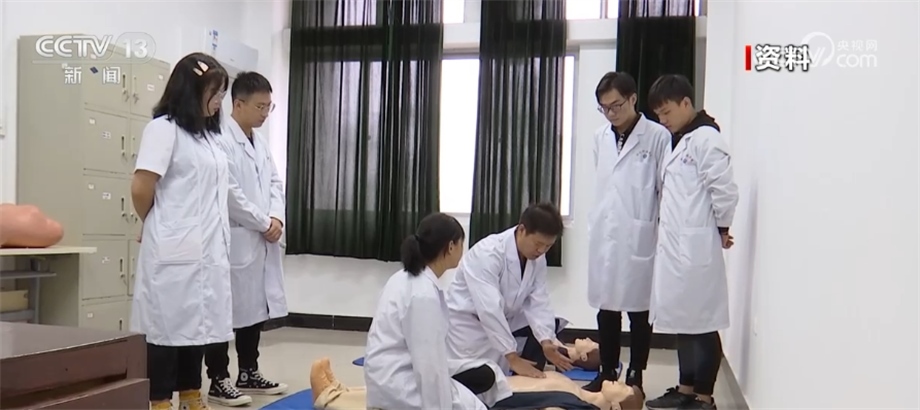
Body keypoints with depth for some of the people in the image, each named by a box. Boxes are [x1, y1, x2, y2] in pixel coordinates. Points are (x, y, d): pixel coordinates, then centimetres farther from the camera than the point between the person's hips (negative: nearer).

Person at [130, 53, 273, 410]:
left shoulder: (207, 135, 17)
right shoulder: (164, 128, -7)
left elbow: (228, 193, 23)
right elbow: (141, 188, -14)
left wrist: (264, 223, 29)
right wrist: (157, 226, 3)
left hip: (207, 251, 8)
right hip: (174, 251, -8)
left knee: (198, 324, 13)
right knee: (168, 327, -2)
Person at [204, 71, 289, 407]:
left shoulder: (260, 142, 15)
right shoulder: (221, 140, -13)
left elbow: (274, 182, 14)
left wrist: (277, 217, -4)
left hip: (261, 243, 9)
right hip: (233, 242, -9)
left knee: (257, 308, 15)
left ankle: (249, 374, 28)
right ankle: (218, 381, 13)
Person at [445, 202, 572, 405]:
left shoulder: (537, 258, -5)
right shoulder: (488, 253, -29)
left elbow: (538, 302, -10)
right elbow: (489, 309, -35)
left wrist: (547, 342, -26)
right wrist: (513, 357, -35)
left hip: (500, 320, 8)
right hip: (467, 321, -7)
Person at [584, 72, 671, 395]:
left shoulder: (658, 137, -8)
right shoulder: (600, 138, 9)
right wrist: (595, 224, 13)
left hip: (640, 237, -5)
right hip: (604, 236, 5)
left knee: (639, 309, 6)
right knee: (606, 307, 11)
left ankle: (635, 375, 19)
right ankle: (607, 372, 24)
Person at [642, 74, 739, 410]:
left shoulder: (705, 138, -12)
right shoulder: (678, 140, 16)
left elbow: (724, 189, -16)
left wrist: (721, 229, -4)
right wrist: (664, 230, 11)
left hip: (695, 247, -9)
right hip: (675, 246, 9)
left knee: (702, 322, 1)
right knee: (682, 320, 15)